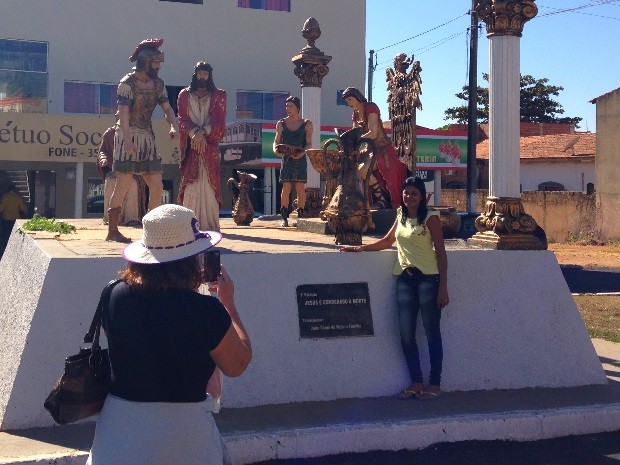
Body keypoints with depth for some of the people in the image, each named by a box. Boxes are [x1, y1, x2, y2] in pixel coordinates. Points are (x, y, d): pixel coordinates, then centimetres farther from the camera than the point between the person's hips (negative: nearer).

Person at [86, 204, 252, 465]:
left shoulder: (116, 296, -8)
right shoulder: (206, 310, -18)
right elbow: (238, 365, -4)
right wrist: (228, 304, 5)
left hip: (120, 425, 3)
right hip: (183, 425, -3)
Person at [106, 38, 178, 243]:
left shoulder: (158, 84, 13)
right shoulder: (128, 83, -8)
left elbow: (167, 108, 10)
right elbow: (124, 112, -17)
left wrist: (173, 126, -12)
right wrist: (128, 140, -28)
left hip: (148, 138, 7)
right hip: (128, 137, -7)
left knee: (157, 186, 3)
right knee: (123, 185, -7)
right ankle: (112, 230, -1)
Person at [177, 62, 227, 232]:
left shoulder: (219, 96, 9)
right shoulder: (184, 95, 12)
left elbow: (218, 121, -2)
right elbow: (182, 119, 3)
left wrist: (202, 132, -17)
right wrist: (195, 133, -14)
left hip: (210, 146, 0)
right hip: (190, 146, 0)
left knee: (209, 184, -5)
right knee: (190, 184, -7)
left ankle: (210, 225, -4)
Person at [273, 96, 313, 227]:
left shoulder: (307, 124, 5)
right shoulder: (281, 124, 9)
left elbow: (309, 143, 0)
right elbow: (277, 141, 9)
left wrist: (302, 152, -20)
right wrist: (276, 150, -14)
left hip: (300, 159, -1)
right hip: (286, 159, 1)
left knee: (300, 187, -3)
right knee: (286, 187, -5)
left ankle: (300, 216, 3)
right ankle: (284, 218, -2)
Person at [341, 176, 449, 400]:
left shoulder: (430, 218, -4)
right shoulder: (401, 216, 13)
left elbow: (441, 253, -6)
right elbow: (387, 241, 27)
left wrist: (443, 287, -10)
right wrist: (360, 248, 20)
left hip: (427, 279, -5)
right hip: (405, 279, 5)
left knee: (432, 332, 2)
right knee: (406, 334, 3)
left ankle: (435, 384, 10)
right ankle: (416, 382, 13)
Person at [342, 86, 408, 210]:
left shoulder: (371, 107, -11)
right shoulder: (355, 114, 15)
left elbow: (373, 133, -21)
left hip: (383, 149, -10)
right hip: (371, 150, 10)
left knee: (363, 170, -27)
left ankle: (382, 200, -16)